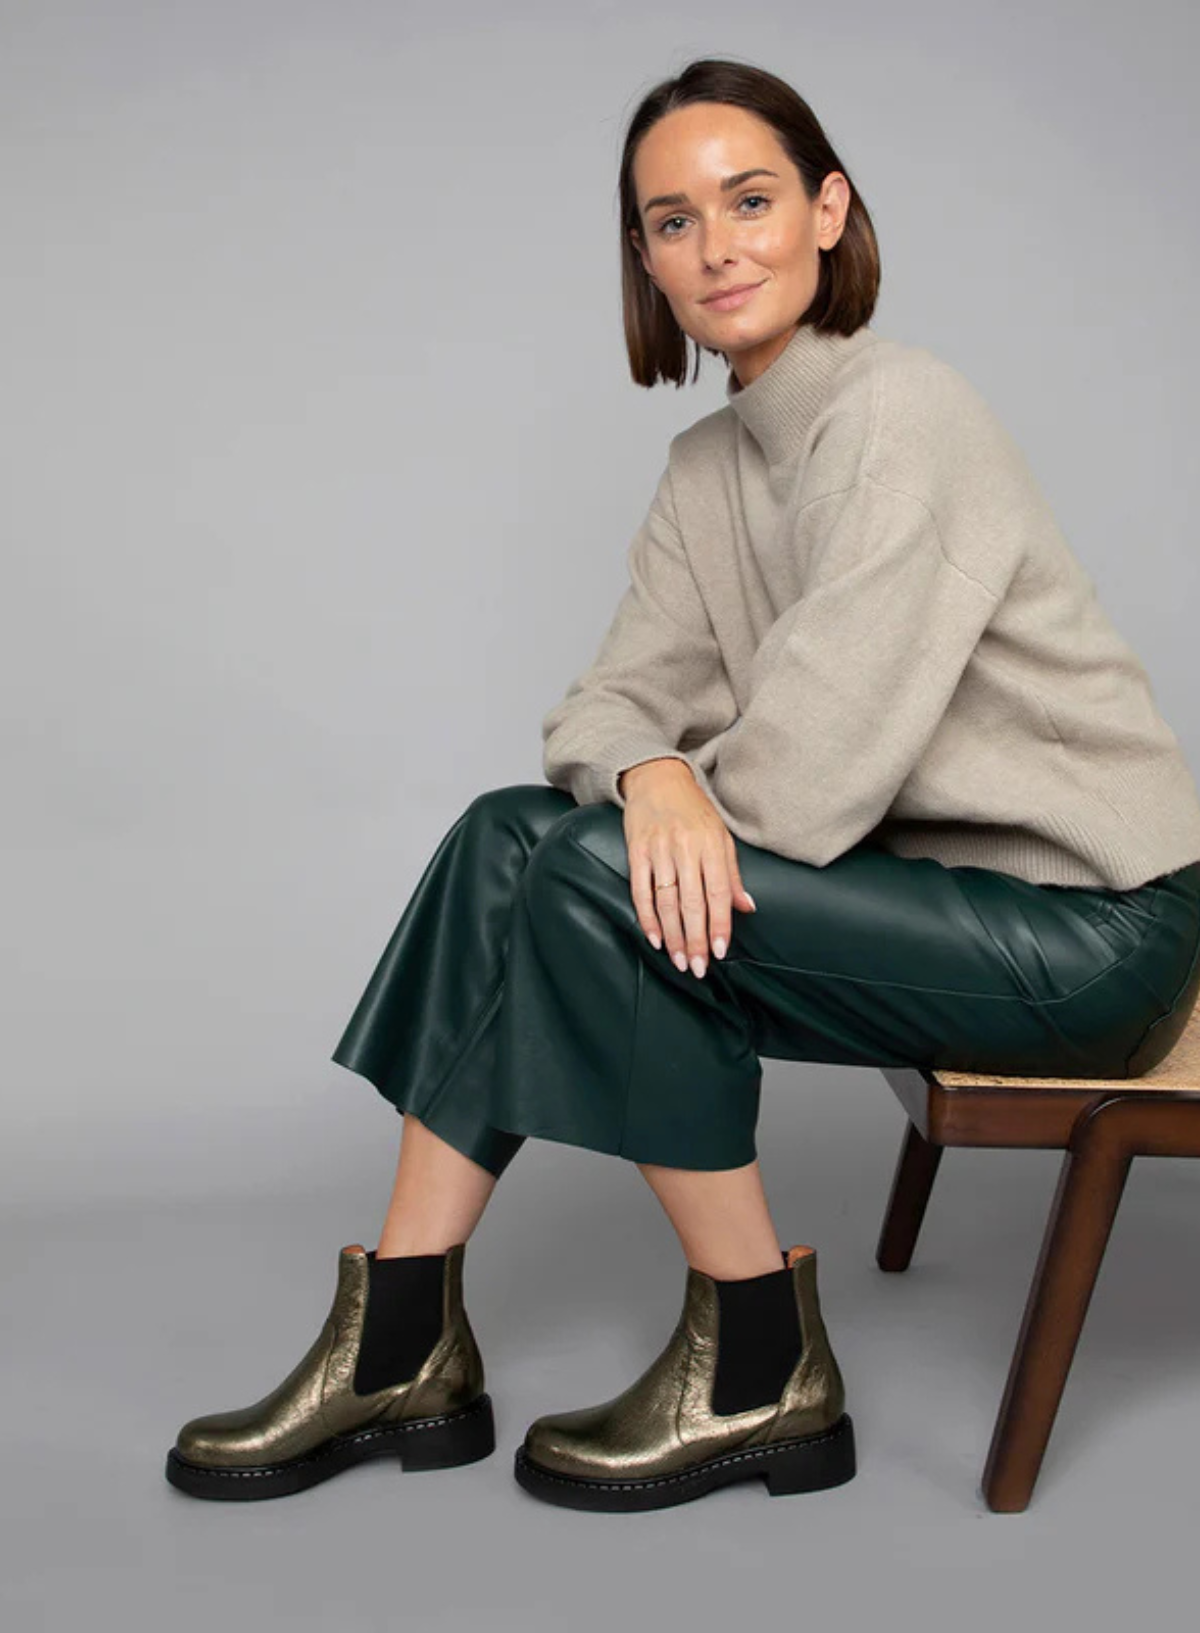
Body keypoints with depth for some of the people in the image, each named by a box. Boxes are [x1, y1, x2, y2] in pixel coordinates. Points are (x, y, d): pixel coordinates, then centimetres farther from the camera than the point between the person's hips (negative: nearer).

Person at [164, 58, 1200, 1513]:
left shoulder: (901, 417, -17)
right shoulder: (708, 466, 10)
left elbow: (821, 751, -23)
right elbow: (616, 697, 3)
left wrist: (674, 825, -7)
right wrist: (650, 772, -21)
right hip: (935, 878, 8)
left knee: (593, 879, -22)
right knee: (512, 833, -5)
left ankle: (762, 1367, -8)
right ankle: (403, 1343, -3)